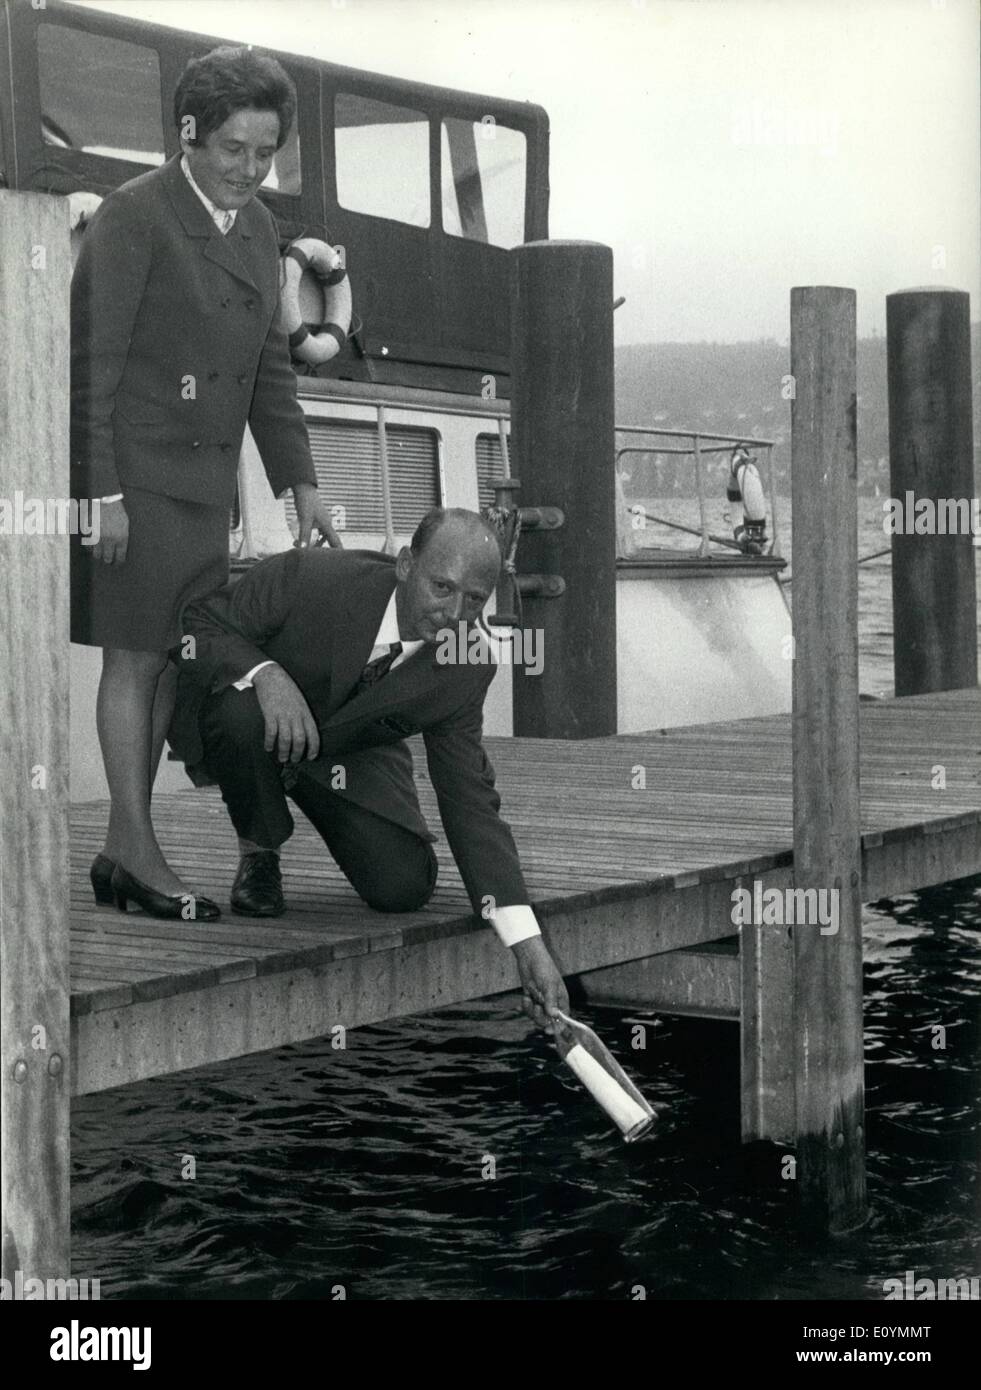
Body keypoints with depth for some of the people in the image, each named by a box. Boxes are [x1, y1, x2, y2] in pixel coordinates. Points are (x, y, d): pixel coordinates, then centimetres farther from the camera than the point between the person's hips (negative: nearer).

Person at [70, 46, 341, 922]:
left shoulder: (257, 230, 11)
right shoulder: (134, 216, -11)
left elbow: (269, 365, 17)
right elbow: (90, 360, -14)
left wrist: (302, 485, 13)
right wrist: (102, 493, -18)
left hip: (203, 485, 7)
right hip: (135, 477, -7)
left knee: (172, 662, 8)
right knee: (133, 659, -4)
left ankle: (121, 853, 15)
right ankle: (139, 854, 0)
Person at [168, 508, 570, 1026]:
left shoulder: (467, 669, -19)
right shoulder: (308, 577, -33)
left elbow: (471, 803, -16)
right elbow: (192, 625, -24)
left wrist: (529, 946, -23)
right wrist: (265, 672, -46)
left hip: (348, 750, 3)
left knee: (405, 886, -17)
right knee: (243, 712, -39)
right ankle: (258, 856, -7)